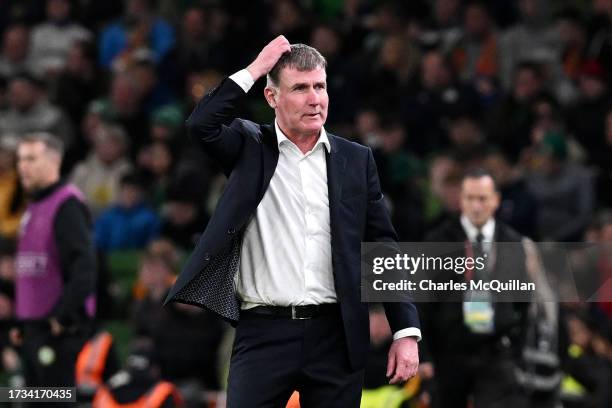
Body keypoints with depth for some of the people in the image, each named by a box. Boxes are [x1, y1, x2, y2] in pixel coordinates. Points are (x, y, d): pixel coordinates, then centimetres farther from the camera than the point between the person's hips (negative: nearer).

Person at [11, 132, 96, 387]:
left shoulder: (67, 205, -12)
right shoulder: (34, 207, 19)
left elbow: (84, 266, -20)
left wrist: (62, 315, -22)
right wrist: (23, 322, 20)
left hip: (60, 328, -10)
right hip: (34, 326, 10)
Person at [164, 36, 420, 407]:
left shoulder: (356, 160, 10)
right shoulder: (250, 147, 6)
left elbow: (383, 248, 8)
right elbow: (201, 125, -14)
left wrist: (407, 331, 0)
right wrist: (255, 70, -8)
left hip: (336, 334, 2)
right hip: (264, 332, -2)